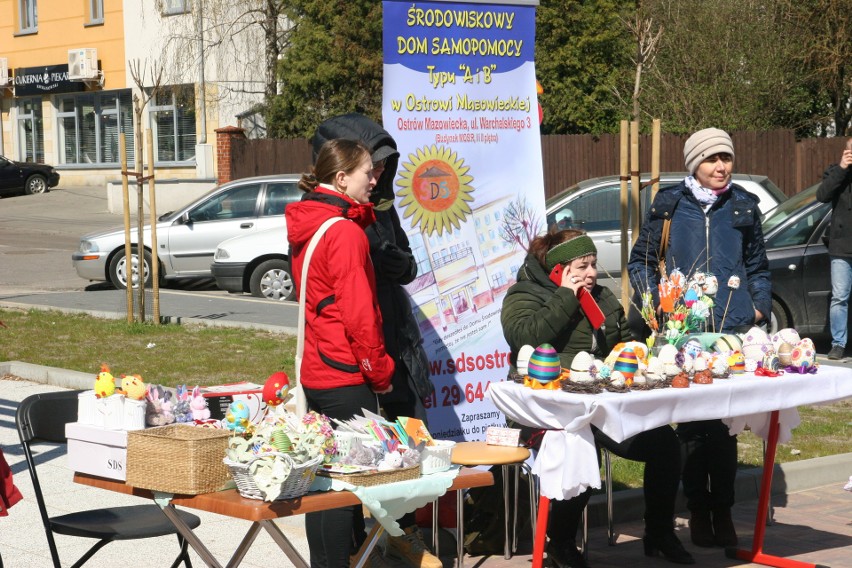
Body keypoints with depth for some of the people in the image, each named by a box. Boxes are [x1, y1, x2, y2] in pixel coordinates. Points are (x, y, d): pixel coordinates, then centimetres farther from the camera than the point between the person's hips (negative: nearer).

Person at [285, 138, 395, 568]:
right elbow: (359, 315, -18)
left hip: (315, 372, 9)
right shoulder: (346, 231, -17)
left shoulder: (305, 225, 11)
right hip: (347, 378, -9)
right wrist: (380, 372, -8)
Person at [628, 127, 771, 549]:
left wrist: (760, 307, 6)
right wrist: (659, 303, -3)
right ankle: (698, 510, 10)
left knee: (727, 422, 2)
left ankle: (722, 510, 12)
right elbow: (640, 262, 10)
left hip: (734, 329, 2)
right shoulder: (670, 205, 4)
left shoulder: (743, 207, 10)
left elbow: (758, 266, 19)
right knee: (691, 421, 0)